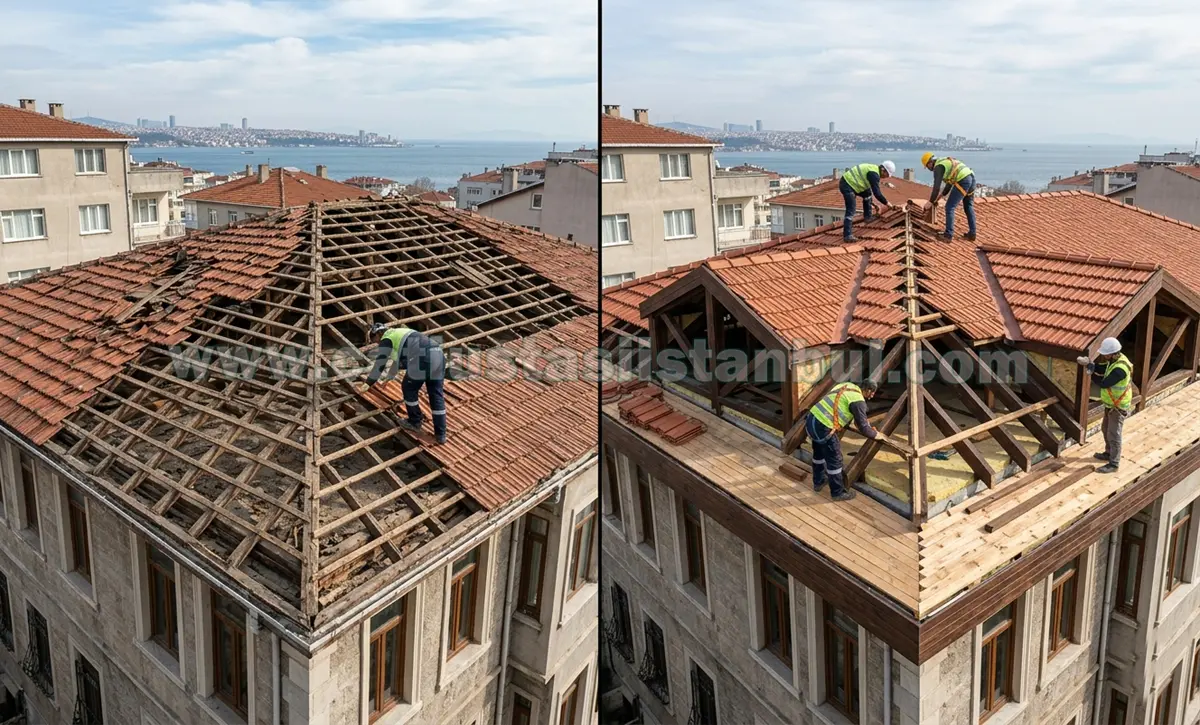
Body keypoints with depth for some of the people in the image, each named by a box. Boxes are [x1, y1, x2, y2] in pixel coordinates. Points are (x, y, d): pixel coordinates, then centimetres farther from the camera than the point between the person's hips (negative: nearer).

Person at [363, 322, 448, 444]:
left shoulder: (386, 338, 12)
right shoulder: (399, 333, 38)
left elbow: (379, 364, 14)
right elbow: (398, 359, 50)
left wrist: (368, 383, 28)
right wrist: (388, 377, 62)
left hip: (421, 360, -8)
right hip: (438, 356, 8)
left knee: (409, 389, 17)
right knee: (437, 396, 11)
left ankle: (415, 423, 28)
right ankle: (441, 434, 14)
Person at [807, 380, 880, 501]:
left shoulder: (847, 386, 15)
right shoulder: (858, 401, -11)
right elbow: (863, 428, -6)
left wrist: (865, 421, 43)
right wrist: (875, 435, 13)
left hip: (812, 419, 9)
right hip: (823, 427, -9)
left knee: (819, 453, 29)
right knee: (834, 460, 8)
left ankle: (818, 482, 48)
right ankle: (838, 492, 23)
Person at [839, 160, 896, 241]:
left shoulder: (873, 169, 17)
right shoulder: (874, 174, -16)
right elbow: (877, 193, -17)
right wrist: (886, 203, -5)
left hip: (849, 182, 10)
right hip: (847, 185, -10)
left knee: (867, 193, 23)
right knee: (851, 210, -14)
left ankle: (867, 217, 32)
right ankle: (847, 235, -18)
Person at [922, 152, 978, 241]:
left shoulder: (938, 167, 0)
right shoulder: (947, 162, 30)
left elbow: (936, 187, -7)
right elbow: (950, 182, 36)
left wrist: (931, 202, 1)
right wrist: (941, 195, 38)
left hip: (963, 181, -9)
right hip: (971, 177, 9)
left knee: (950, 207, -1)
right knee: (969, 207, 20)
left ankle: (948, 234, -3)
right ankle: (972, 234, 20)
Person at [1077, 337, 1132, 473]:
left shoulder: (1120, 369, -34)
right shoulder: (1115, 359, -4)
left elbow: (1103, 384, -31)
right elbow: (1100, 370, 1)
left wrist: (1091, 372, -22)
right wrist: (1088, 363, -17)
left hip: (1118, 407, -10)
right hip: (1111, 403, 10)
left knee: (1113, 435, -1)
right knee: (1107, 430, 24)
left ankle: (1113, 464, 9)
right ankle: (1109, 453, 42)